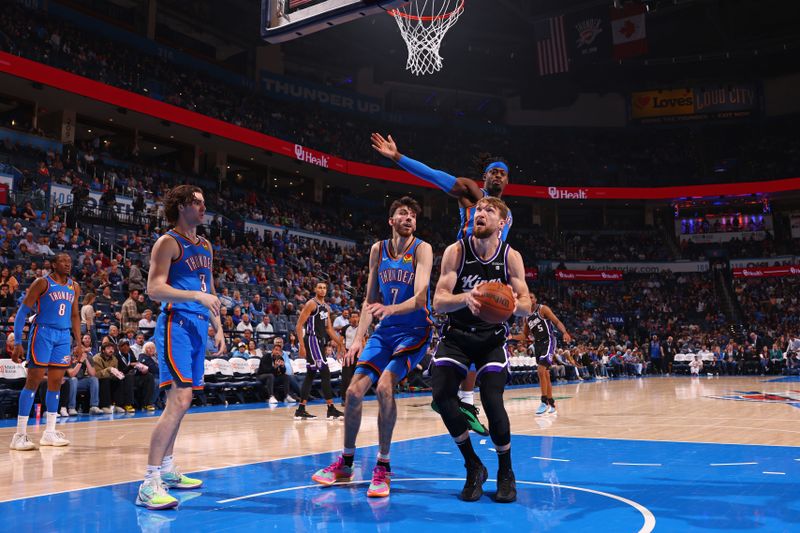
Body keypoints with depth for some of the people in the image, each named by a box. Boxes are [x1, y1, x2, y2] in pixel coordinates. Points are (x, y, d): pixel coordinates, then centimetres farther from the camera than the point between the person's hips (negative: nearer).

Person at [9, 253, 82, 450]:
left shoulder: (74, 287, 12)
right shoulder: (42, 283, -6)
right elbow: (22, 312, -7)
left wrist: (78, 342, 13)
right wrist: (17, 343, -13)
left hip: (63, 336, 6)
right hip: (43, 332, -6)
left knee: (56, 383, 7)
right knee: (33, 380, -9)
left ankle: (50, 433, 14)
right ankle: (20, 434, -5)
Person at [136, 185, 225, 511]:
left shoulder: (205, 246, 19)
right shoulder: (168, 242, -6)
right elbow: (154, 288, -15)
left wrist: (218, 328, 18)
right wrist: (196, 295, -24)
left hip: (198, 328, 9)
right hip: (176, 324, -9)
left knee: (182, 402, 14)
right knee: (179, 401, -17)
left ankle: (167, 470, 27)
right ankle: (149, 484, -15)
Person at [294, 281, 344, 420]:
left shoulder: (326, 307, 16)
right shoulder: (311, 304, -9)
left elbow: (329, 328, 23)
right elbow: (299, 325, -14)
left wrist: (339, 343, 16)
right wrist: (302, 346, -20)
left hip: (320, 342, 9)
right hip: (312, 340, -9)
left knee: (310, 375, 9)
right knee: (325, 373, -11)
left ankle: (301, 410, 14)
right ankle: (331, 410, -8)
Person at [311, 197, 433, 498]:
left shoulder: (422, 249, -11)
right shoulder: (378, 250, 5)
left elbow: (420, 298, -22)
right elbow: (371, 300, 10)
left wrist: (391, 309, -41)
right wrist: (358, 338, 1)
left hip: (414, 330, -5)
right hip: (386, 329, 6)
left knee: (385, 386, -25)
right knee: (354, 390, -1)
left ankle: (383, 467, -9)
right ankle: (345, 463, 18)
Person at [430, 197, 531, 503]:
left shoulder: (511, 257, -7)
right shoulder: (456, 251, -10)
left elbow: (526, 307, -7)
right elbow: (438, 302, -16)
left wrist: (512, 305, -32)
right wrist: (466, 298, -38)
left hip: (492, 338, -1)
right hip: (457, 335, 1)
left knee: (492, 402, -17)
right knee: (442, 395, -16)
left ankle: (506, 473, 10)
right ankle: (474, 468, 5)